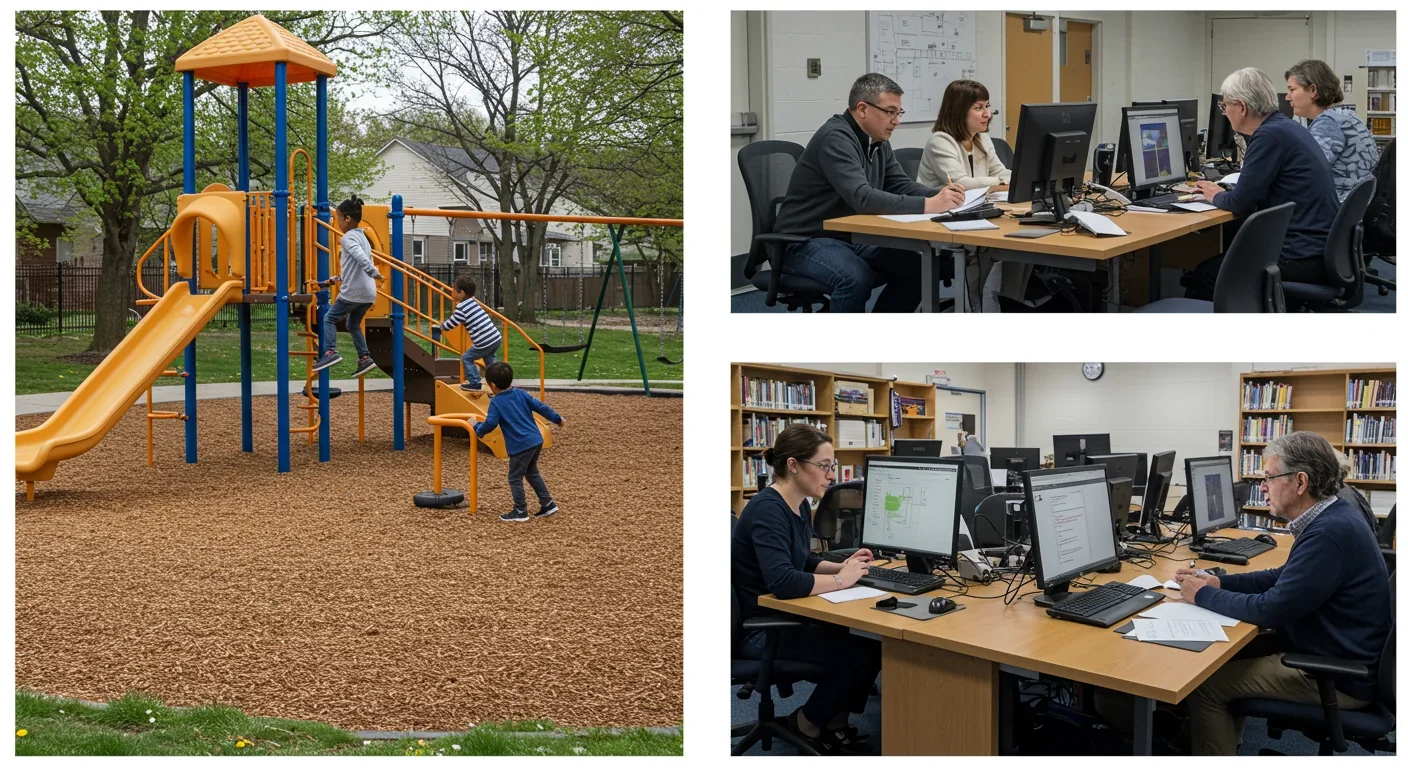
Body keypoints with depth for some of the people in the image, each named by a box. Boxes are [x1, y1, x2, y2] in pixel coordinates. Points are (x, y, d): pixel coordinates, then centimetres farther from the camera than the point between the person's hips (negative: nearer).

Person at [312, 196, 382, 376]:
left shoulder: (348, 238, -8)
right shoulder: (362, 237, 20)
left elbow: (360, 257, -27)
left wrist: (374, 272, -36)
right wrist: (334, 279, 28)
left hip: (353, 292, -9)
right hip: (368, 293, 9)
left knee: (329, 318, 5)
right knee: (353, 324, 22)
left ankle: (330, 352, -8)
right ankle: (365, 358, 14)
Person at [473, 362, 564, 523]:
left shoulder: (496, 402, -9)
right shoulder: (521, 393, 9)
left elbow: (490, 424, -14)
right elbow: (540, 406, 10)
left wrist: (477, 428, 6)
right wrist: (557, 419, 20)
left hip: (520, 446, -8)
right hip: (536, 440, 8)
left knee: (515, 478, 5)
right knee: (532, 473, 23)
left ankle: (520, 511, 7)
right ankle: (548, 504, 23)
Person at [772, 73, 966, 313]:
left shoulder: (878, 141, 8)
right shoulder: (836, 138, -22)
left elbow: (901, 185, 11)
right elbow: (862, 197, -34)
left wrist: (938, 195, -11)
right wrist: (927, 205, -36)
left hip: (853, 238, 9)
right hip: (807, 241, -9)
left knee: (918, 267, -5)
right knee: (856, 277, -35)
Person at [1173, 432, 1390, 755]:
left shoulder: (1329, 532, -27)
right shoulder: (1331, 517, 5)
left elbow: (1272, 609, -25)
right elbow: (1286, 578, 18)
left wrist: (1203, 596, -11)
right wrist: (1218, 582, 7)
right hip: (1335, 656, 10)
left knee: (1205, 685, -10)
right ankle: (1222, 741, 27)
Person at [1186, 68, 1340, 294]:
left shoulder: (1270, 136, -18)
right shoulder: (1284, 126, 12)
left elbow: (1241, 203, -15)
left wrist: (1216, 197, 4)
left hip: (1303, 258, -9)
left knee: (1205, 274, 1)